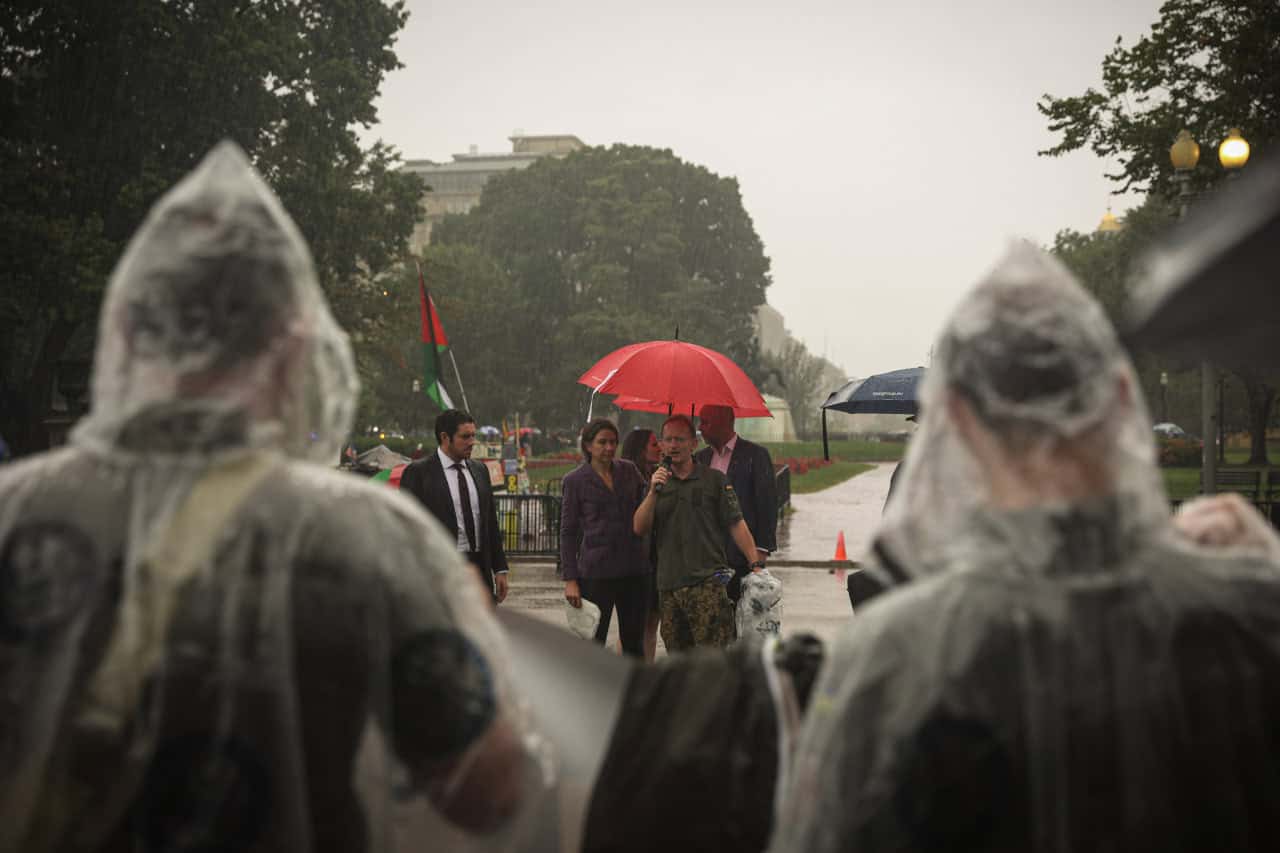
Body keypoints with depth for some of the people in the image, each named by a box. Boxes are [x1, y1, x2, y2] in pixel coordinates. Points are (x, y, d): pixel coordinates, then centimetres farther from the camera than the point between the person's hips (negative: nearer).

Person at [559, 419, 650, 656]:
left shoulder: (628, 470, 8)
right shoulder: (575, 480, -2)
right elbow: (567, 533, -1)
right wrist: (570, 580, -6)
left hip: (634, 568, 4)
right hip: (596, 572, -4)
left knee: (634, 643, 9)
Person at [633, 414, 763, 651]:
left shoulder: (714, 479, 6)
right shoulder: (657, 482, 14)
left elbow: (736, 525, 2)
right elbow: (639, 528, 4)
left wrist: (755, 564, -8)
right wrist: (653, 492, -9)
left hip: (707, 581, -4)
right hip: (668, 585, 4)